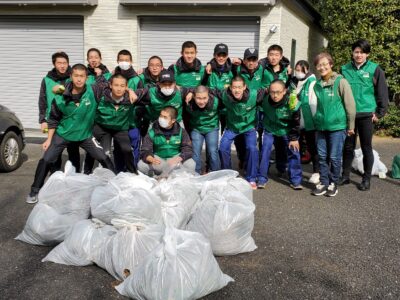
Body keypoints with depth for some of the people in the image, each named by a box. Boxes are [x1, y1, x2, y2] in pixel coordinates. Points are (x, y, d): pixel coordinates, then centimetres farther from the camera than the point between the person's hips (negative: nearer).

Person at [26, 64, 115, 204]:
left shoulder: (93, 92, -18)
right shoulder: (61, 97, -16)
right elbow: (54, 119, -3)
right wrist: (49, 139, -2)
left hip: (85, 134, 0)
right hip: (63, 134, 0)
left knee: (104, 158, -2)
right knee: (46, 160, -1)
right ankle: (35, 191, 18)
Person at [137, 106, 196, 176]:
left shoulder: (181, 131, -1)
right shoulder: (152, 132, -3)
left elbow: (188, 149, -9)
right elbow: (145, 151, -8)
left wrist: (178, 159, -31)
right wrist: (151, 159, -33)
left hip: (176, 159, 0)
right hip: (158, 160, 0)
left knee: (191, 164, -29)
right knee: (141, 165, -27)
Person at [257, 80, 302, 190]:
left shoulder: (292, 103, -30)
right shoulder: (265, 100, -27)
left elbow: (296, 122, -16)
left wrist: (294, 138, -11)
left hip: (286, 131, -1)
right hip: (270, 130, 1)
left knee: (294, 151, -5)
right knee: (265, 151, -8)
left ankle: (295, 180, 7)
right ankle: (262, 179, 5)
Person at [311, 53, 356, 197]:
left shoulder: (340, 81, -9)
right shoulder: (317, 84, 7)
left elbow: (350, 105, -7)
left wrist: (350, 126, -4)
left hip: (337, 126, -5)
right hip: (321, 127, 5)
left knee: (334, 157, 2)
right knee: (322, 156, 9)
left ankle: (333, 183, 17)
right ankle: (324, 182, 20)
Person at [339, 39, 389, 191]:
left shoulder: (375, 69, -3)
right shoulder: (345, 69, 5)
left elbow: (382, 93, -2)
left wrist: (379, 113, -4)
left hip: (366, 114, -2)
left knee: (366, 147, 6)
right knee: (348, 146, 10)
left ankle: (366, 179, 17)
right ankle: (345, 176, 22)